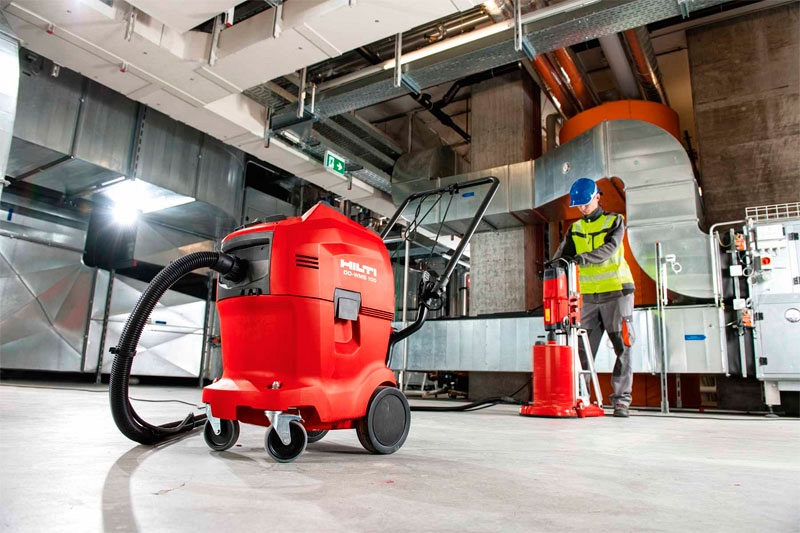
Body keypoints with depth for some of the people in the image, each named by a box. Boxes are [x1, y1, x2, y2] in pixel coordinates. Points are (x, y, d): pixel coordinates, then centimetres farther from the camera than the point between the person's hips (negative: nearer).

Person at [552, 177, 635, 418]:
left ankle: (621, 399, 4)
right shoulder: (575, 229, 12)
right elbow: (563, 253, -2)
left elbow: (609, 249, -19)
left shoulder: (615, 221, 0)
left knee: (622, 347, -2)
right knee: (583, 349, 4)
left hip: (616, 292, -4)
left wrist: (582, 258, -35)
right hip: (589, 296, 4)